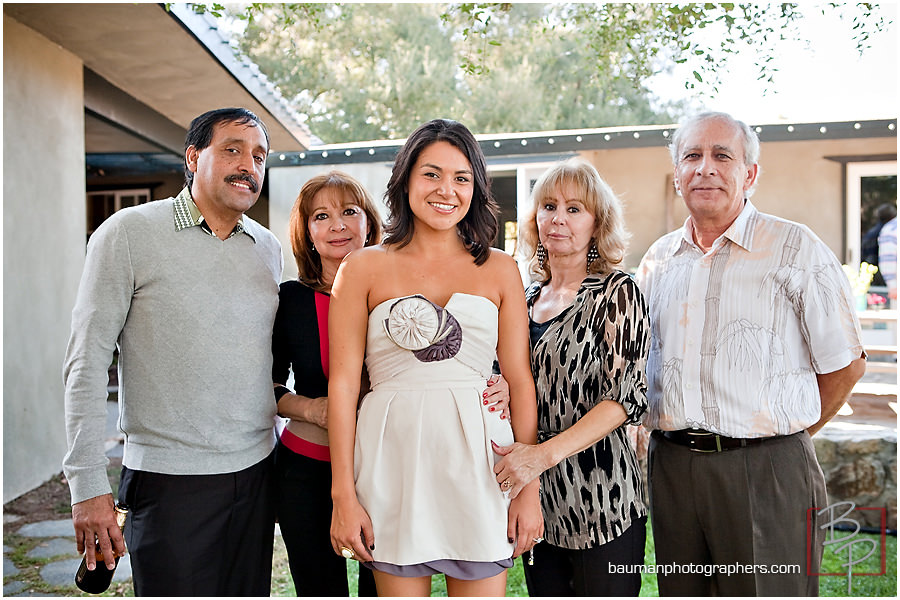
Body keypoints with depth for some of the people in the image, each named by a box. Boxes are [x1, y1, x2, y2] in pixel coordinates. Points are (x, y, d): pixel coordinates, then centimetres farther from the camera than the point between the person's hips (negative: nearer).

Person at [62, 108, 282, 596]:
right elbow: (85, 364, -8)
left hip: (257, 471, 5)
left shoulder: (268, 248, 9)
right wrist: (88, 485, -11)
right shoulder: (129, 233, -6)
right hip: (171, 479, -5)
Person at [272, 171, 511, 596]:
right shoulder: (291, 299, 0)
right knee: (320, 589, 13)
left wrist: (497, 390, -21)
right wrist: (310, 408, -11)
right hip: (308, 470, 1)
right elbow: (268, 387, 7)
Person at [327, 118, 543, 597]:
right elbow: (343, 383, 1)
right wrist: (343, 495, -4)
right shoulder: (363, 268, 4)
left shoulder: (500, 269, 9)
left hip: (479, 463, 1)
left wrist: (530, 489, 2)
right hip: (394, 462, -1)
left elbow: (520, 381, 6)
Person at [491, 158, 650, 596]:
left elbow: (627, 397, -14)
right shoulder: (527, 297, 10)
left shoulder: (616, 292, -6)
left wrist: (545, 454, -22)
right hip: (538, 498, 5)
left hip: (601, 499, -5)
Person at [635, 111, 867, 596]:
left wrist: (784, 437, 2)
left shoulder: (795, 248, -3)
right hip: (671, 466, 5)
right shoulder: (658, 260, 11)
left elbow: (845, 365, -1)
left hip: (765, 470, -4)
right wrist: (687, 437, 12)